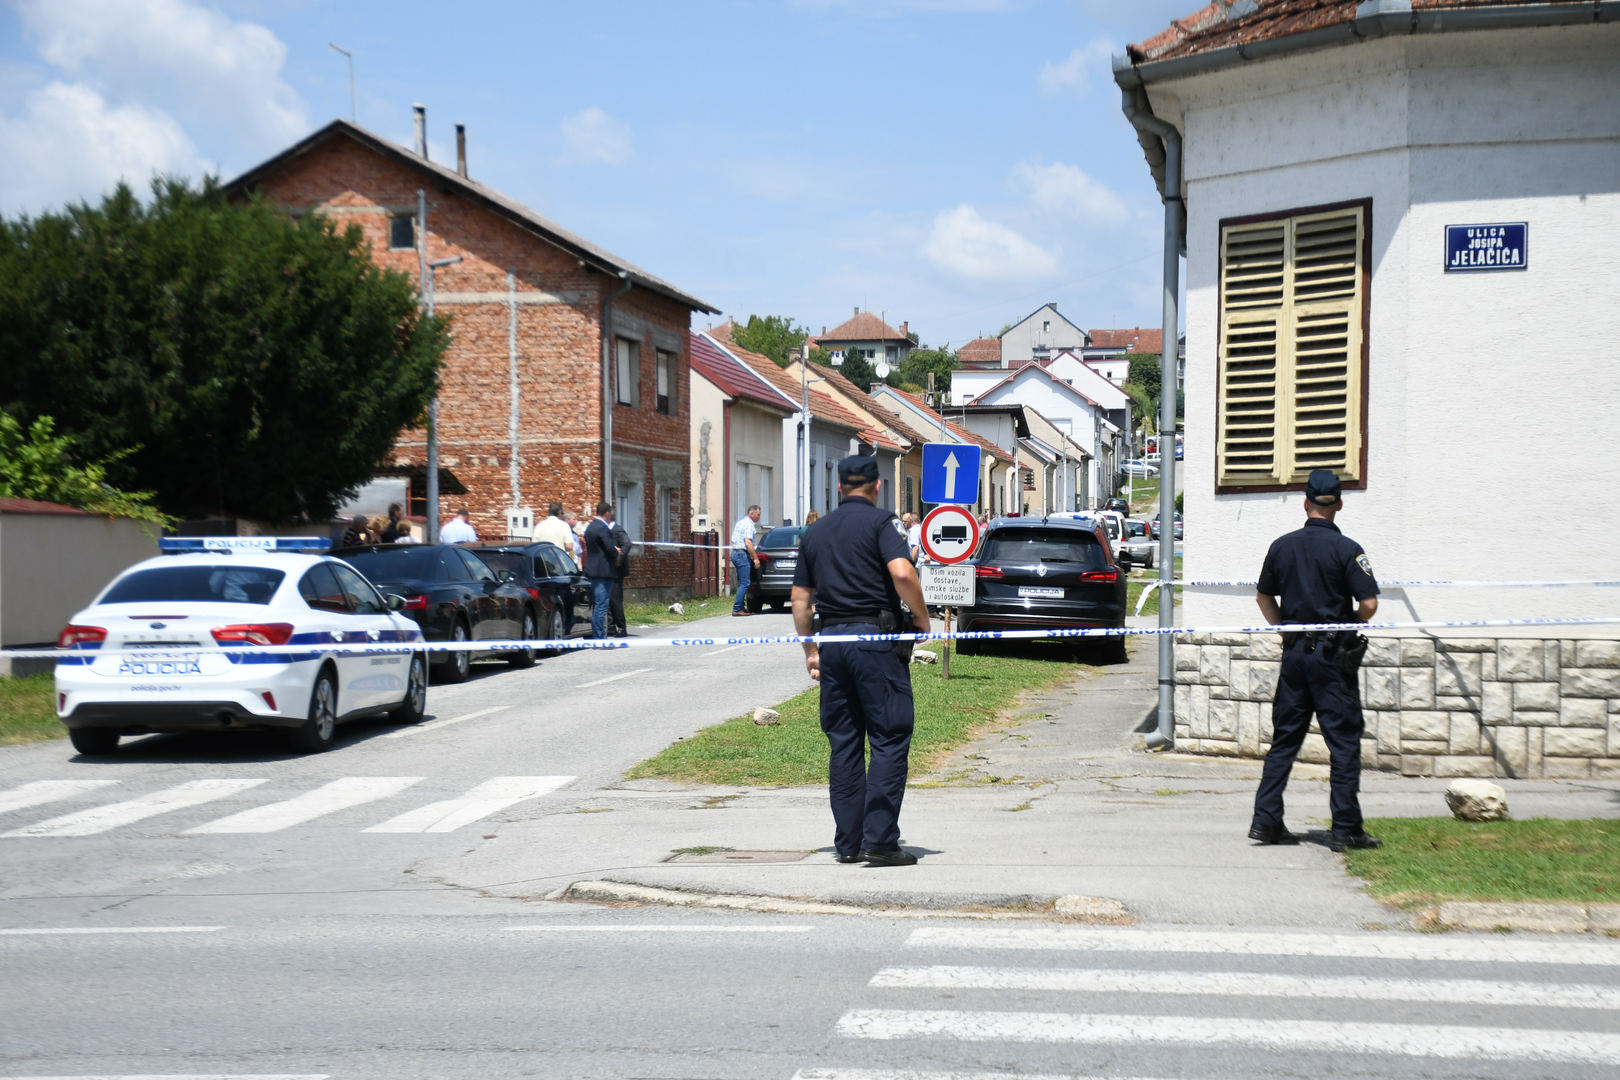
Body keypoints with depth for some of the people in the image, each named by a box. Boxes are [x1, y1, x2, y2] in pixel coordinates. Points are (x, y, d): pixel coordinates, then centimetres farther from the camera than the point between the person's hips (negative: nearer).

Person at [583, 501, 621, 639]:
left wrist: (614, 550, 13)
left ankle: (595, 636, 17)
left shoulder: (590, 527, 15)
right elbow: (611, 548, -21)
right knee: (601, 606, -9)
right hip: (603, 570, -10)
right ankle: (600, 637, -10)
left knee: (596, 606, 14)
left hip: (592, 570, 10)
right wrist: (616, 555, 1)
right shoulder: (603, 528, -15)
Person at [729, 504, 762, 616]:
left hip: (736, 552, 10)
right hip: (742, 554, -10)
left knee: (742, 582, 13)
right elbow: (748, 543, -19)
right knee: (744, 583, -10)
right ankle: (737, 609, -14)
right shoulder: (749, 524, -11)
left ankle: (741, 607, 14)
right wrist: (755, 558, -16)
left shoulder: (741, 522, 20)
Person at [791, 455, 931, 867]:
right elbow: (902, 573, -19)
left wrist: (810, 651, 23)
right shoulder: (881, 522, -3)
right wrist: (922, 618, -5)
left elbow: (800, 600, 16)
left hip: (833, 638, 6)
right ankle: (880, 841, -9)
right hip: (876, 636, -6)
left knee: (844, 744, 11)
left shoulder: (814, 533, 15)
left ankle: (847, 841, 14)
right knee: (890, 740, -3)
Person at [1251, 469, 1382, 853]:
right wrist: (1350, 626, 5)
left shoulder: (1282, 546, 5)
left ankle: (1266, 819, 9)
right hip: (1333, 654, -5)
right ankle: (1345, 828, 0)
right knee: (1344, 741, 1)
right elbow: (1369, 604, -14)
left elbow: (1263, 597, 14)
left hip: (1294, 652, 5)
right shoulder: (1346, 549, -10)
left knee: (1284, 738, 11)